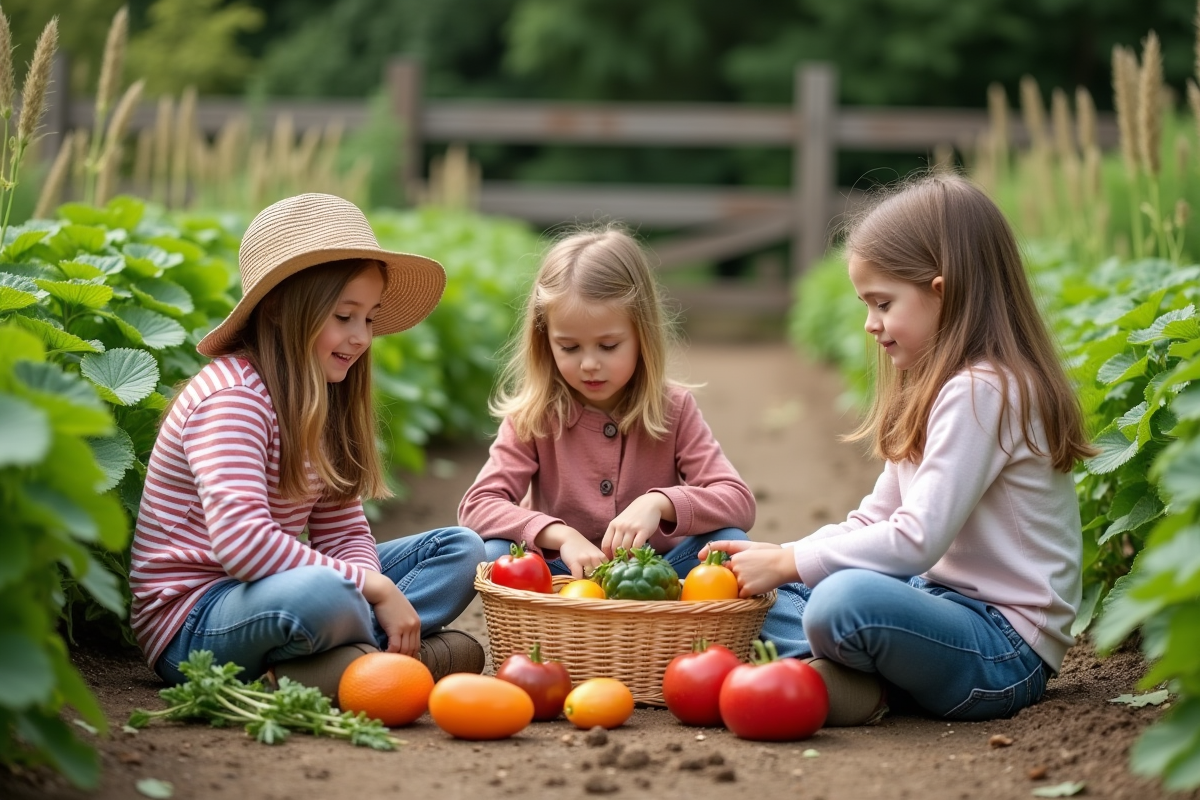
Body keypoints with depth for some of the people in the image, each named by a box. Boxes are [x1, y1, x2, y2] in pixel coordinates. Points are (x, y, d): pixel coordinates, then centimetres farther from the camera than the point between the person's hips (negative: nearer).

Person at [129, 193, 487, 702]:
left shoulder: (323, 402, 12)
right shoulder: (231, 395, -17)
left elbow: (344, 532, 9)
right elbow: (239, 540, -30)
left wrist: (371, 581, -16)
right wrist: (374, 589, -27)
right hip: (192, 620, -9)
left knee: (461, 549, 2)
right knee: (319, 594, -42)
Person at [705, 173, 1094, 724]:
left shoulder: (983, 390, -17)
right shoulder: (940, 387, 16)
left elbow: (917, 539, -23)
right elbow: (876, 520, 15)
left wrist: (788, 561, -15)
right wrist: (773, 559, 1)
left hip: (1005, 652, -11)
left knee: (846, 600, -39)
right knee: (759, 591, 15)